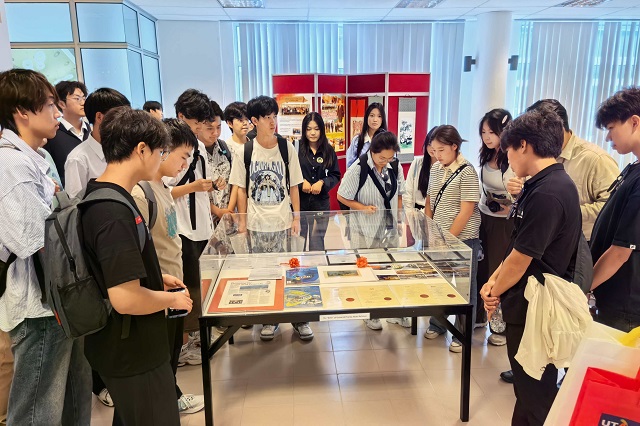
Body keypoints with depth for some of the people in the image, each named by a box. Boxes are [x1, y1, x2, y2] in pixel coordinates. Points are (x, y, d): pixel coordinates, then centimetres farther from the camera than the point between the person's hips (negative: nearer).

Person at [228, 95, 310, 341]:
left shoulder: (287, 148, 1)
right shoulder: (244, 152, 0)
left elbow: (293, 186, 4)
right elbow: (241, 189, 3)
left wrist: (296, 217, 0)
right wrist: (242, 221, 0)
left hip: (283, 221, 0)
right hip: (257, 222, 0)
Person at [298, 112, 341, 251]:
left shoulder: (328, 151, 4)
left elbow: (336, 175, 6)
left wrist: (322, 182, -10)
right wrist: (301, 182, -17)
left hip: (320, 202, 2)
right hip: (299, 202, -1)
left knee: (317, 242, 10)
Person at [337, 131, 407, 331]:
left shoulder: (395, 168, -1)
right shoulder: (358, 169, -16)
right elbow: (342, 197, -9)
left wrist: (397, 217, 3)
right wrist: (364, 208, -20)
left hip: (390, 230, 5)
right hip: (365, 231, -4)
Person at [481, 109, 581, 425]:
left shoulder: (547, 193, -24)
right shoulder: (542, 184, 7)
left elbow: (521, 258, -21)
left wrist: (495, 291, -4)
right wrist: (493, 281, 1)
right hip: (527, 304, 9)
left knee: (534, 391, 9)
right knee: (527, 385, 22)